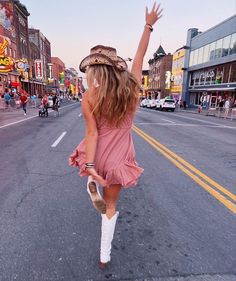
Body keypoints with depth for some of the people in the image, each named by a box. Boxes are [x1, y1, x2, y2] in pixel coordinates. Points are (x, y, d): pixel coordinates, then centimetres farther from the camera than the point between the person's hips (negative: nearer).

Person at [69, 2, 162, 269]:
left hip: (96, 155, 0)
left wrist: (90, 167, -21)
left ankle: (92, 186, 15)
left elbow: (92, 133, -20)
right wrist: (149, 25, 16)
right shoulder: (132, 88, -8)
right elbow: (140, 55, 4)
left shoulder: (89, 97, -14)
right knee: (111, 206, 19)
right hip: (118, 159, 1)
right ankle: (104, 256, 33)